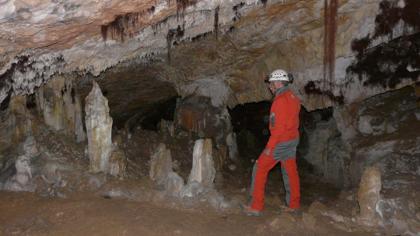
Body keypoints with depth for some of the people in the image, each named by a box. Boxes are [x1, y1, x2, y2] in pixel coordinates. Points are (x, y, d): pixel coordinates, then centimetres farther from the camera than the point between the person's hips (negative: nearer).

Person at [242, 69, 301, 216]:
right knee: (290, 172, 15)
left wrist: (270, 147, -20)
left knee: (260, 169, 0)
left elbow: (278, 126, -23)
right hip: (293, 140, 9)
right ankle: (294, 205, 24)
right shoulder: (293, 98, 9)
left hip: (280, 142, -9)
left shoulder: (280, 100, -19)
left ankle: (256, 206, 4)